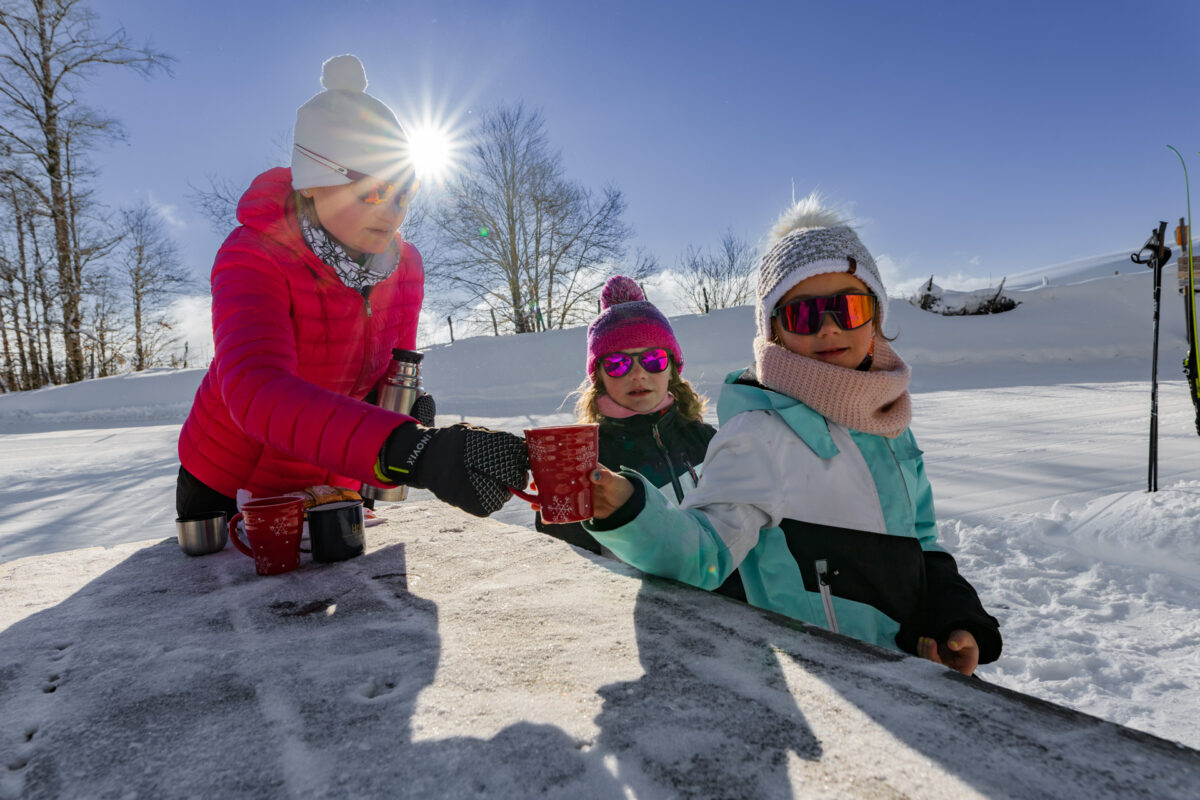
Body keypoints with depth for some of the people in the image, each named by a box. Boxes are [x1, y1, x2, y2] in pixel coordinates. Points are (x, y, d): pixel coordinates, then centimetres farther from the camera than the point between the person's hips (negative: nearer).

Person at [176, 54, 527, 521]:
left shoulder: (404, 267, -11)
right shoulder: (254, 259, -28)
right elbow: (257, 391, -47)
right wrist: (414, 452, -62)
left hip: (333, 482, 4)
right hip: (226, 488, -4)